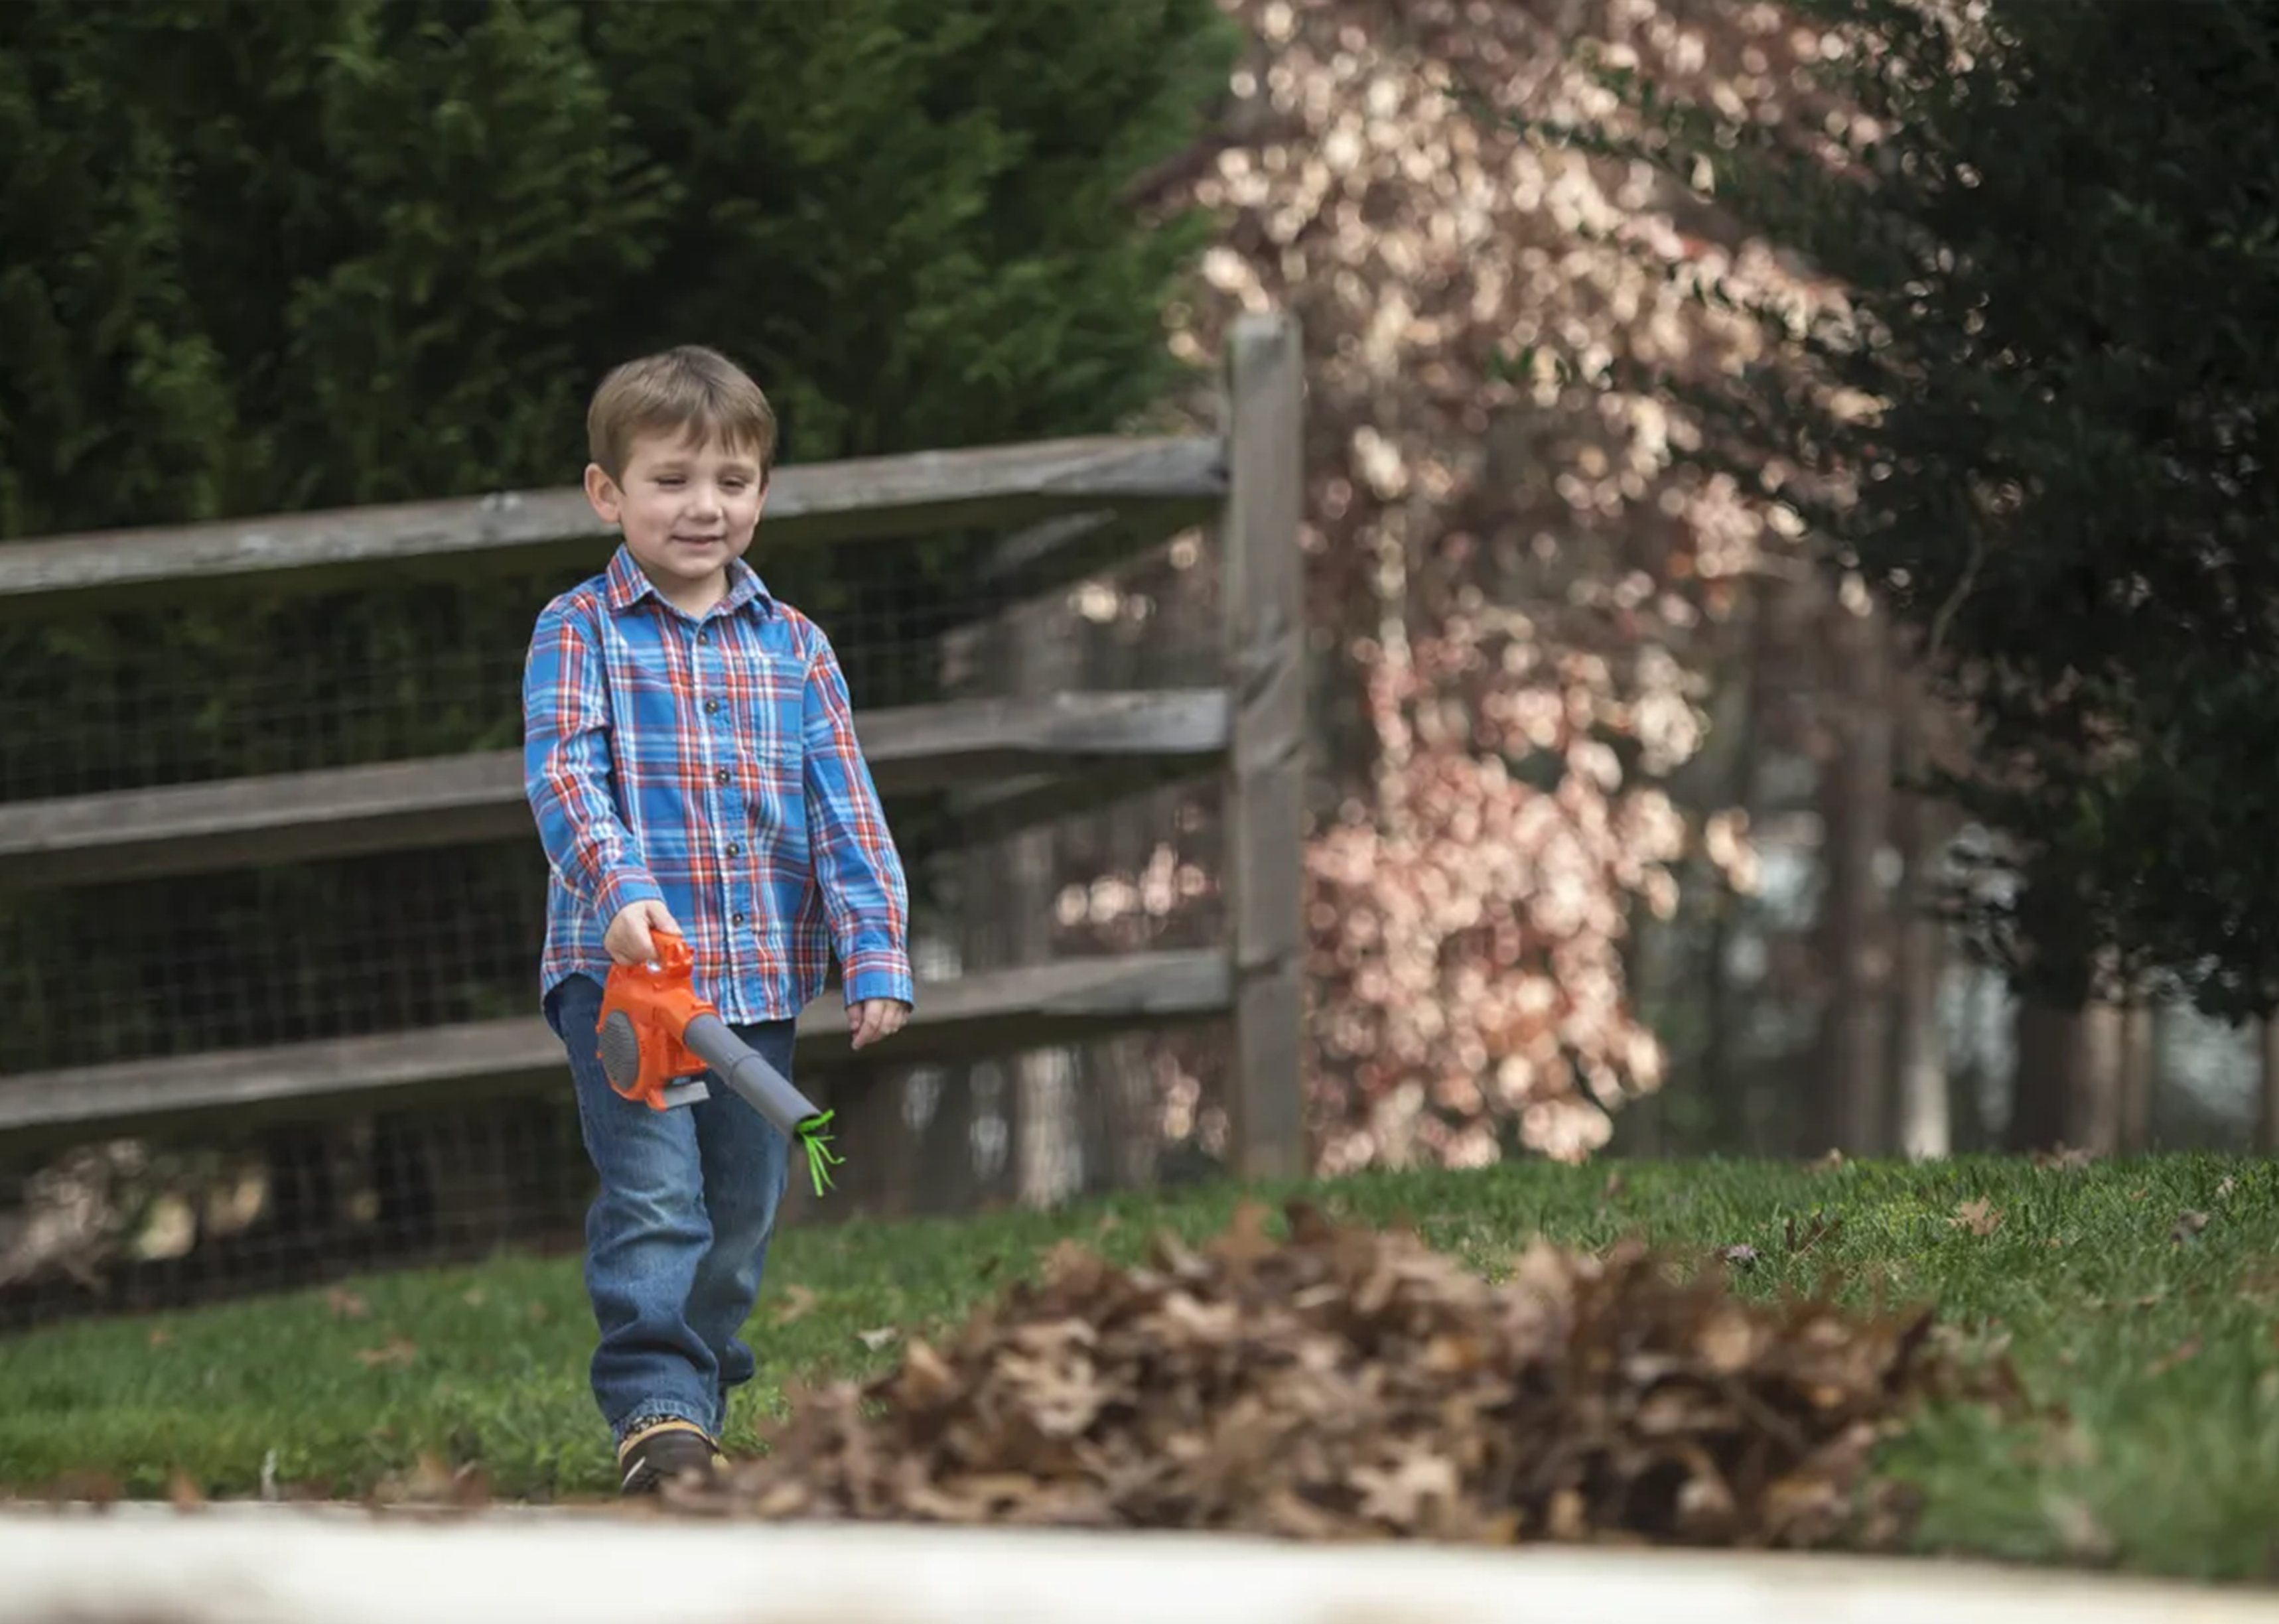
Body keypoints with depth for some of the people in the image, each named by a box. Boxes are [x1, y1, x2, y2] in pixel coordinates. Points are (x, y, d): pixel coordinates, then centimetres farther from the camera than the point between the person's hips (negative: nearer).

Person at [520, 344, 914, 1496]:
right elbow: (563, 774, -13)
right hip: (620, 969, -4)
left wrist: (876, 955, -4)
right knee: (653, 1196, -16)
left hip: (760, 979, 4)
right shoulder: (580, 633, 1)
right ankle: (656, 1412, -20)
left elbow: (845, 811, 7)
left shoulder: (795, 649, 11)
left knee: (740, 1211, 9)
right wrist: (619, 887, -31)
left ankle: (701, 1413, 21)